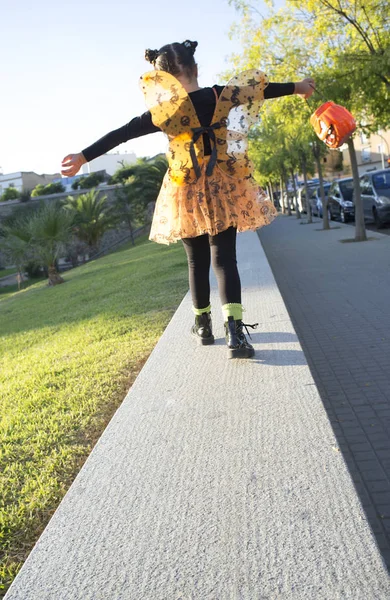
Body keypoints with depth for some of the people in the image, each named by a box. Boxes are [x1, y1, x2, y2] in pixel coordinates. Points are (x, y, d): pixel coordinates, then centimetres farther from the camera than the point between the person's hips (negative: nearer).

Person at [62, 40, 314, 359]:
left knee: (197, 261, 12)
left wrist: (83, 157, -5)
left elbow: (121, 134, -9)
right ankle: (235, 330, -17)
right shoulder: (223, 96, 0)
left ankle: (203, 326, 25)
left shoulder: (165, 110, -9)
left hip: (188, 194, -1)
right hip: (224, 188, 2)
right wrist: (297, 87, 31)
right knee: (225, 259, -1)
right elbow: (264, 89, 15)